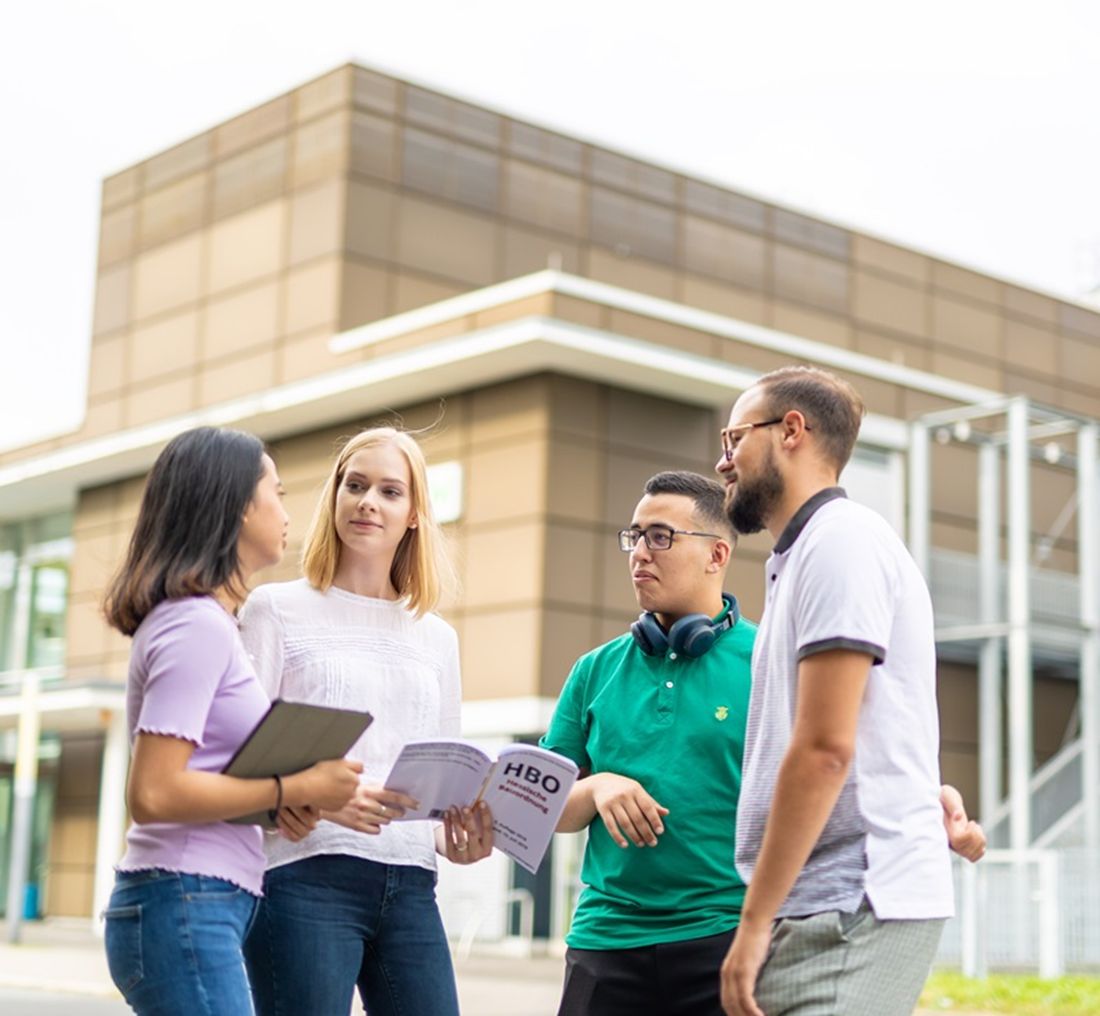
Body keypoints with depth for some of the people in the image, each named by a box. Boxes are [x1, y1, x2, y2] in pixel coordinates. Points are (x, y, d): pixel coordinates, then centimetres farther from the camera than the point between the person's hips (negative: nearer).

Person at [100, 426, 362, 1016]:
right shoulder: (200, 623, -12)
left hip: (199, 911, 10)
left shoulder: (204, 620, 17)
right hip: (187, 907, -10)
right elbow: (153, 794, -20)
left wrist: (276, 806, 4)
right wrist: (295, 789, -13)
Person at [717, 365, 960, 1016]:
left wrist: (755, 921, -15)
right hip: (829, 910, 9)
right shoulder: (806, 553, 19)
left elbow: (824, 749, -18)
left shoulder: (841, 539, -10)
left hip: (853, 911, -9)